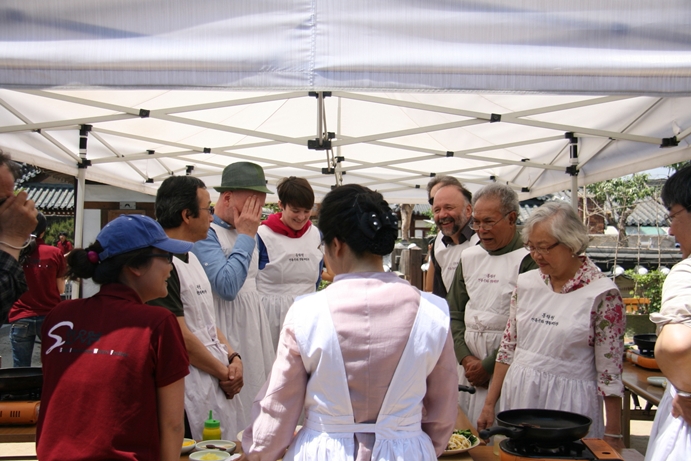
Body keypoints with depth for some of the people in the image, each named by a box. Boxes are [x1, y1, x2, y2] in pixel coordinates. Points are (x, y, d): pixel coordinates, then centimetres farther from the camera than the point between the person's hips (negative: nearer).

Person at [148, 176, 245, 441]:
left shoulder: (191, 259, 14)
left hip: (217, 385, 9)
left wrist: (232, 358, 3)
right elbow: (181, 337, -19)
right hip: (190, 387, -9)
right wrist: (224, 373, -9)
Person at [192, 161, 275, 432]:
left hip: (253, 331, 8)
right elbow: (226, 286, -25)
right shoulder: (205, 233, -15)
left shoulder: (244, 233, 12)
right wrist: (246, 236, -17)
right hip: (225, 337, -8)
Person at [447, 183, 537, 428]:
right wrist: (465, 358, -1)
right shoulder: (469, 258, 11)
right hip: (471, 370, 5)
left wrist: (488, 366, -10)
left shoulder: (528, 260, -8)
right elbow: (454, 313, 12)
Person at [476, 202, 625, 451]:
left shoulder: (602, 294, -12)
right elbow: (508, 348, 9)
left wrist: (613, 436, -8)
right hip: (517, 398, 5)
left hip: (568, 404, -4)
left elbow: (610, 372, -10)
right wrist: (489, 404, 8)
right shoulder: (526, 283, 3)